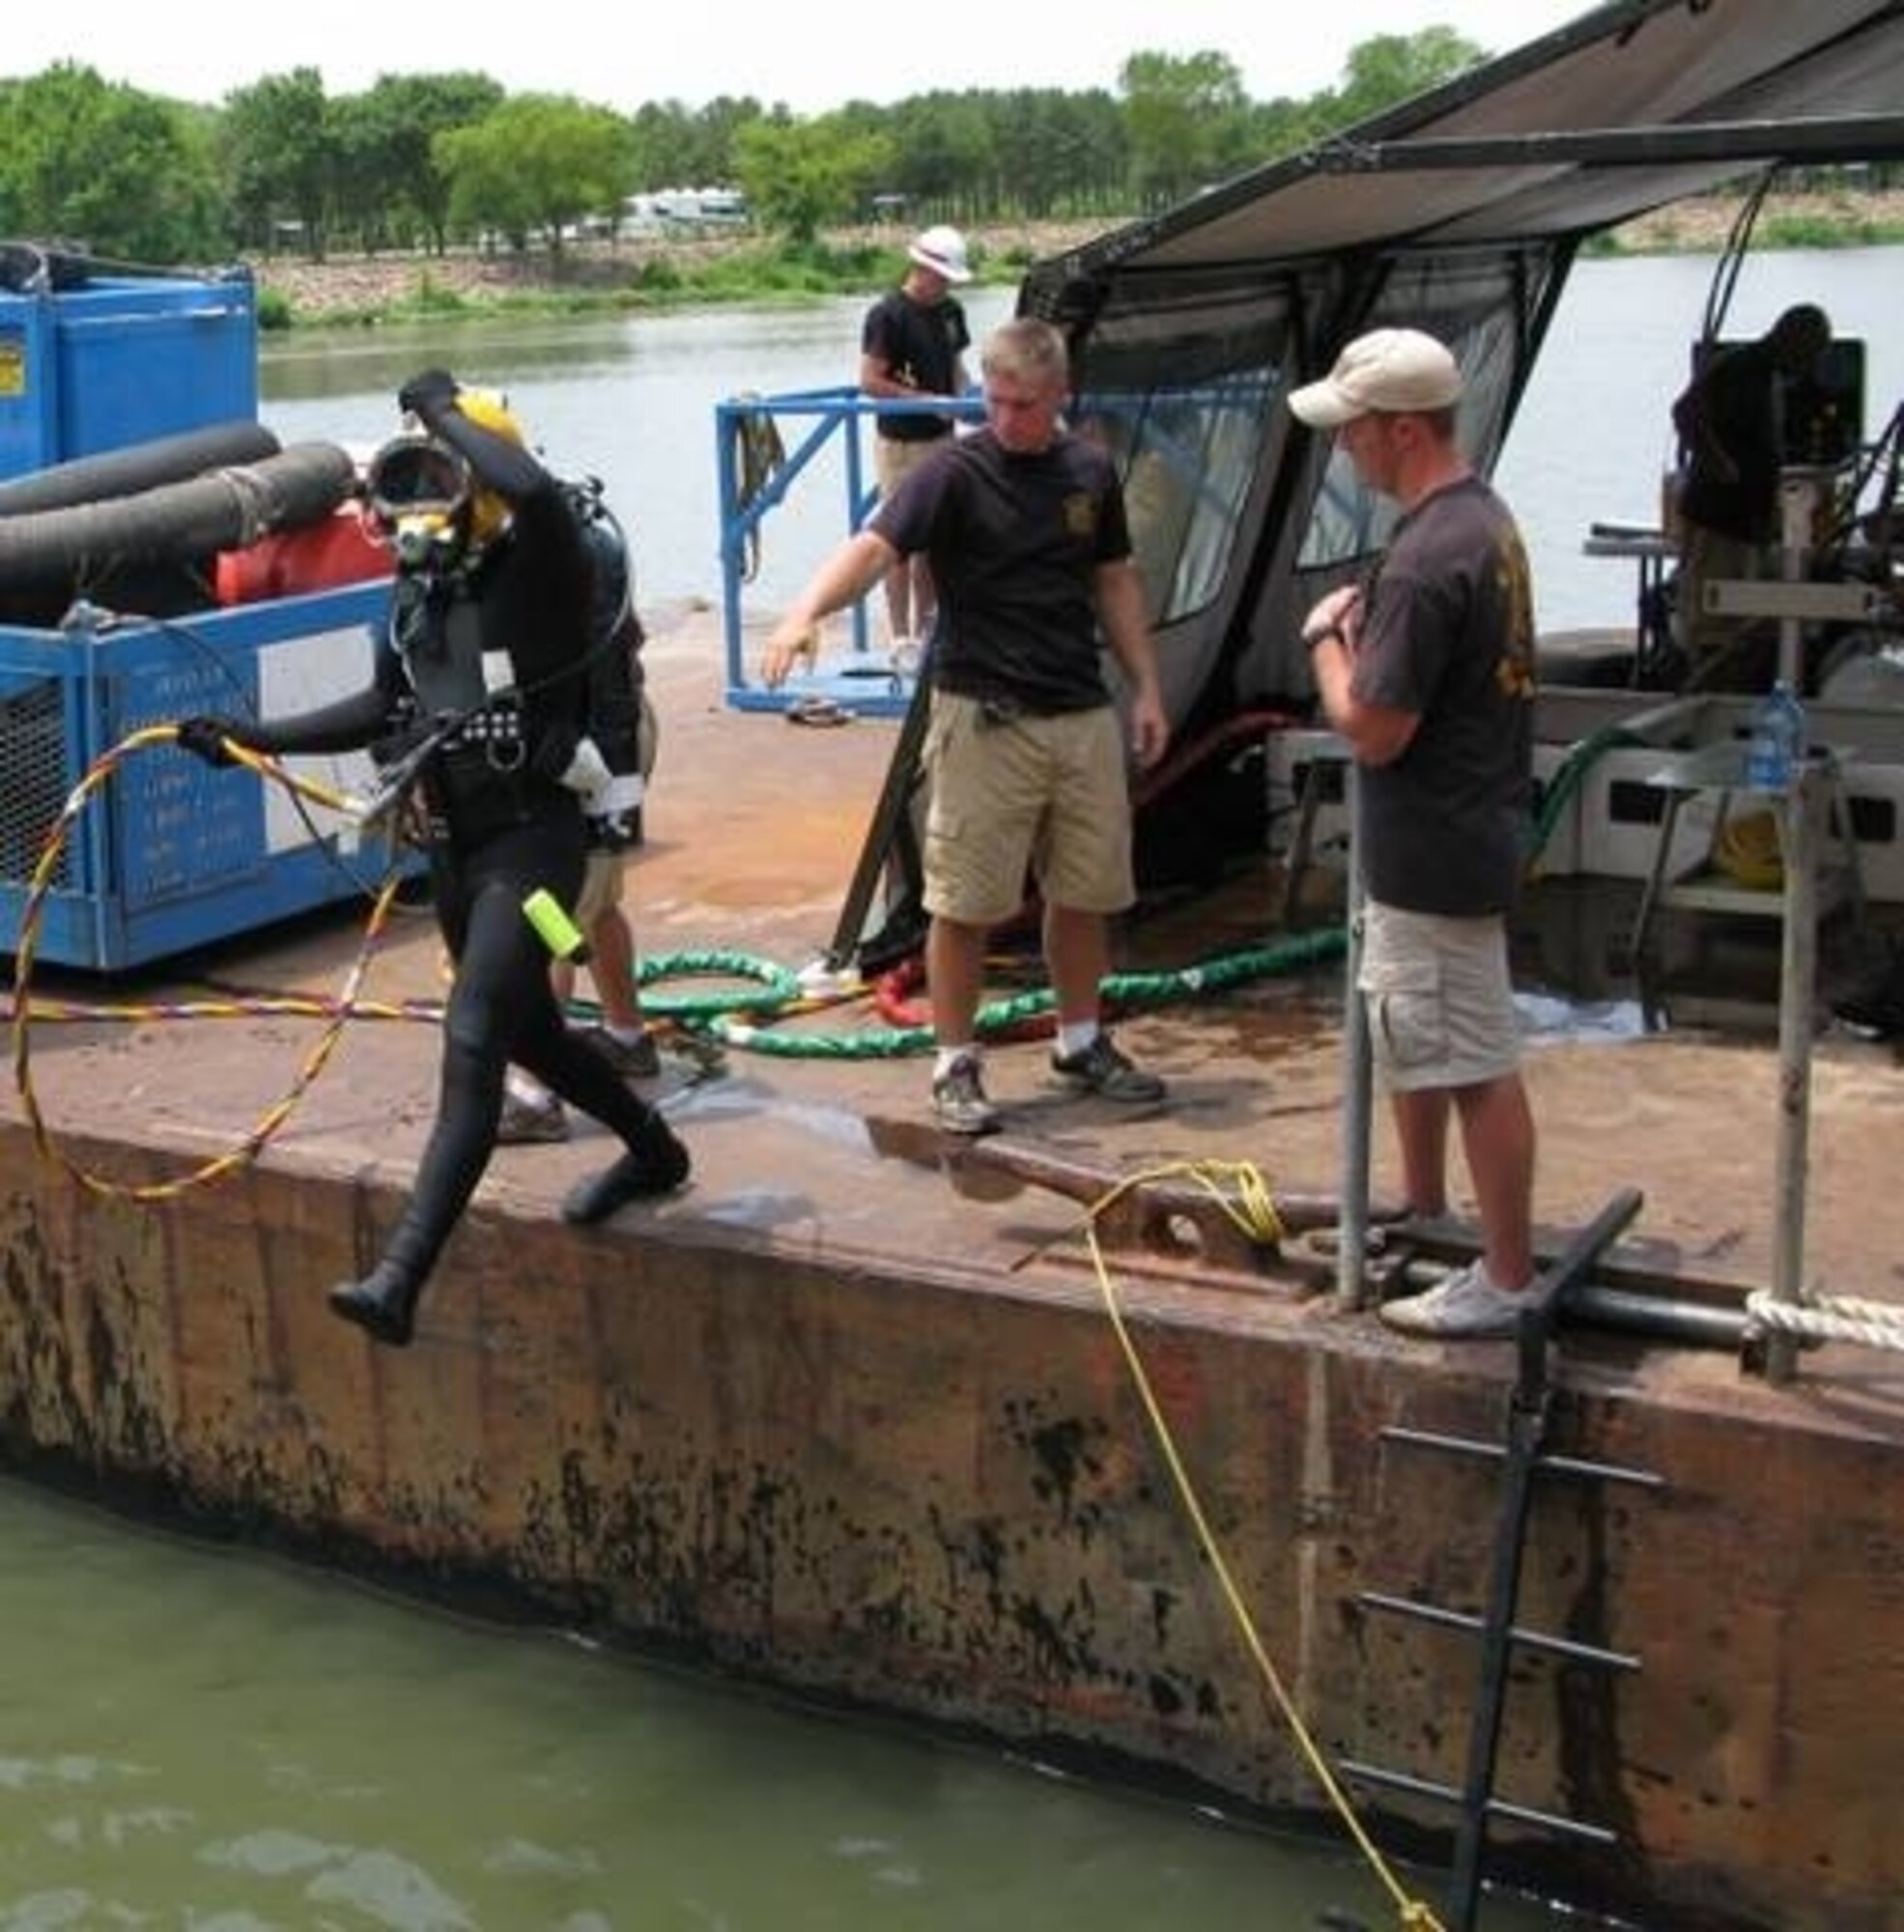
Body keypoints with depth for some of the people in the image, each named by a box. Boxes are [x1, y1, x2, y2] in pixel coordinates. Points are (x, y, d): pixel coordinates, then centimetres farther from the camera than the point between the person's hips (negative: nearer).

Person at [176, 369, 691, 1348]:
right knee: (528, 1031, 22)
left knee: (472, 1043, -17)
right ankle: (655, 1152, 47)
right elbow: (386, 710, 20)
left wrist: (444, 409, -23)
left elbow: (533, 487, -39)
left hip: (532, 840, -9)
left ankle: (400, 1276, -24)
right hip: (453, 844, 9)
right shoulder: (418, 588, 8)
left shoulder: (538, 572, -14)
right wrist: (254, 736, 17)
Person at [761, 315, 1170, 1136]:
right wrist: (803, 613, -42)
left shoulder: (1090, 471, 7)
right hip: (984, 720, -5)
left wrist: (1147, 689, 13)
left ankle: (1081, 1044, 31)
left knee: (1085, 892, 13)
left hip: (1083, 715, 5)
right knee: (965, 903, 0)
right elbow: (874, 545, -24)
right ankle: (955, 1063, 13)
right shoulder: (956, 472, -10)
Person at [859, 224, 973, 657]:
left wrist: (961, 395, 0)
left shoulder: (950, 311, 9)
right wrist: (927, 399, -20)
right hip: (901, 442, -7)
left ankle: (928, 627, 24)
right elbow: (870, 381, -17)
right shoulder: (888, 315, -14)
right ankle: (901, 637, 4)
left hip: (941, 438, 7)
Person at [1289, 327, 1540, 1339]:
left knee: (1476, 1064, -1)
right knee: (1408, 1033, 24)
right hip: (1450, 834, 11)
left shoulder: (1426, 560, -26)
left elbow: (1373, 731, -24)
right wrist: (1367, 631, 4)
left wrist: (1328, 639, -9)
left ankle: (1507, 1279, 10)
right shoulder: (1483, 515, 6)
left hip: (1436, 855, -11)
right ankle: (1424, 1217, 40)